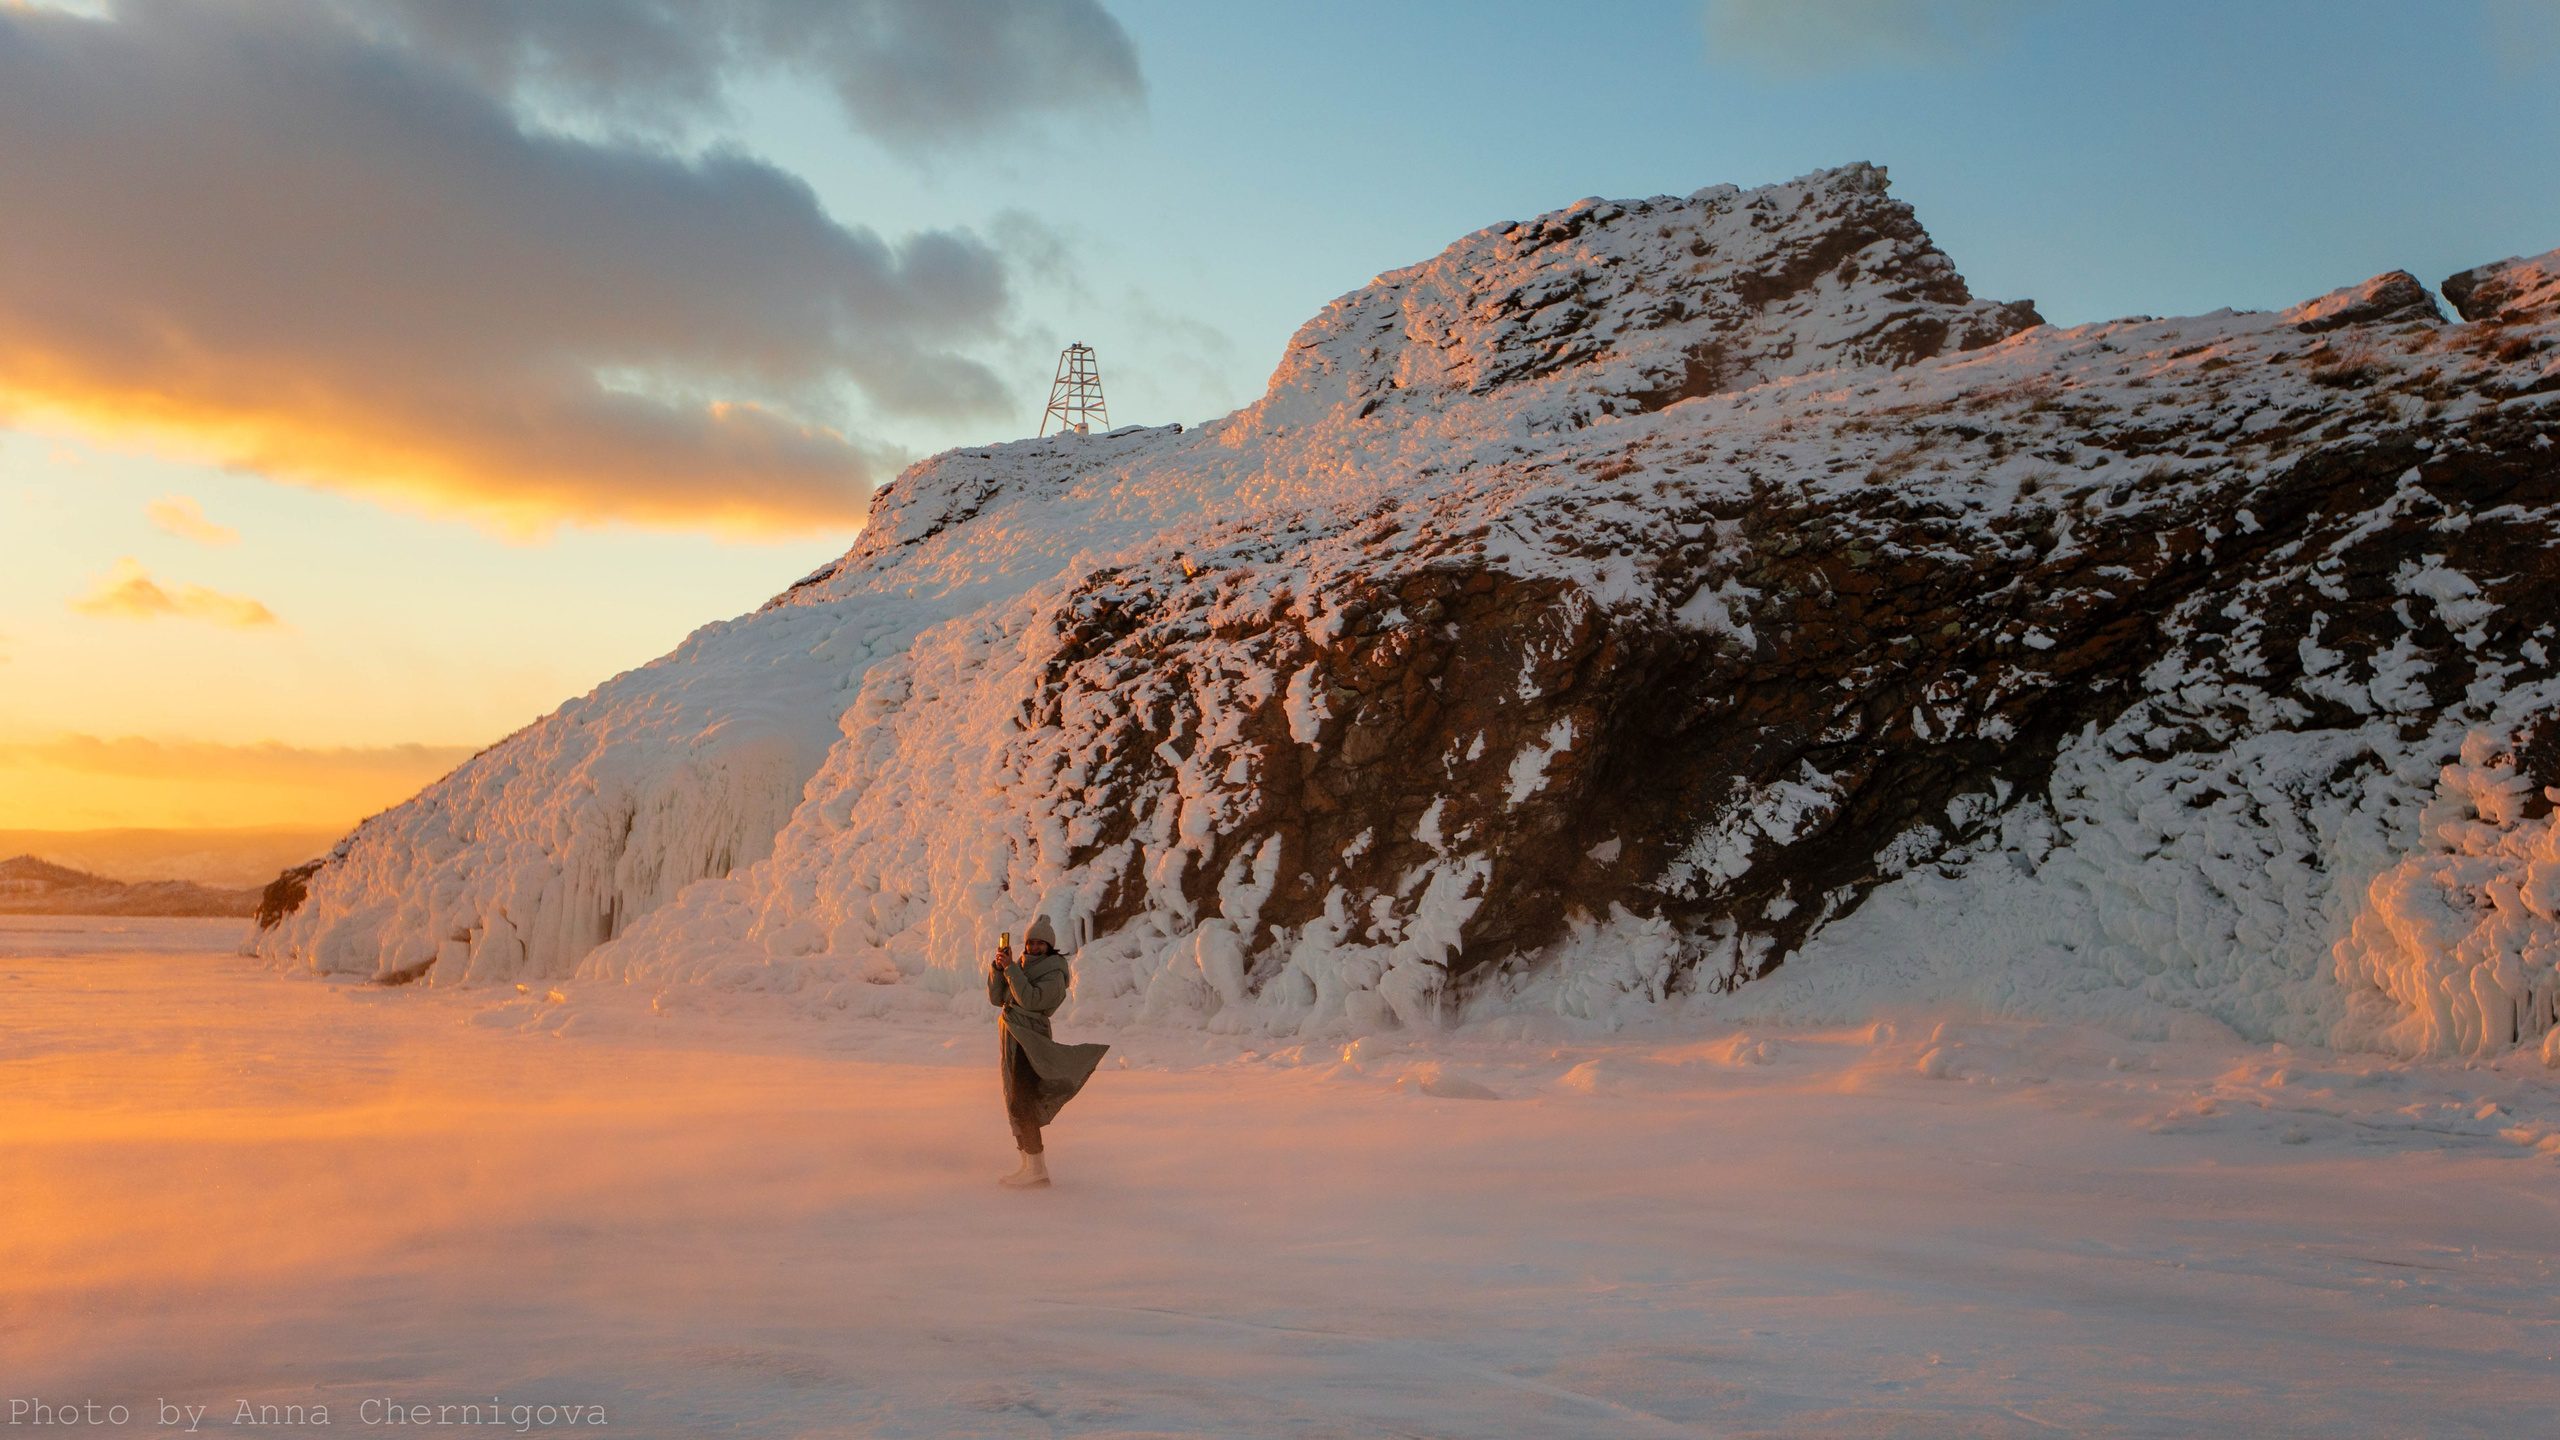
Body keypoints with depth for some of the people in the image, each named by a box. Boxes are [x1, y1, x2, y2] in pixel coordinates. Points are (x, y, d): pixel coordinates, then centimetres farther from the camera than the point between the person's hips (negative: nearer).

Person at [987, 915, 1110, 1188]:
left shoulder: (1054, 974, -7)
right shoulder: (1022, 968, 16)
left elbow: (1030, 999, -22)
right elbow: (996, 998, 8)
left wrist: (1010, 968, -19)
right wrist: (998, 968, -6)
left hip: (1030, 1042, -8)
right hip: (1011, 1042, 8)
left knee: (1021, 1104, -15)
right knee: (1016, 1107, 11)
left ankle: (1036, 1167, -15)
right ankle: (1029, 1164, 18)